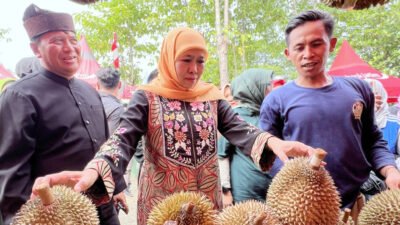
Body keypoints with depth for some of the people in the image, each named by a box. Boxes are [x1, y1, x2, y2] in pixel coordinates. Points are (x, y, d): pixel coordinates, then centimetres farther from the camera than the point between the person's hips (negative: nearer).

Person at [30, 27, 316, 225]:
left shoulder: (212, 96, 3)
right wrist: (94, 169, -38)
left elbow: (238, 128, -7)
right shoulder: (147, 98, -6)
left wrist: (271, 141, -29)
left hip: (207, 200, 3)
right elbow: (123, 139, -17)